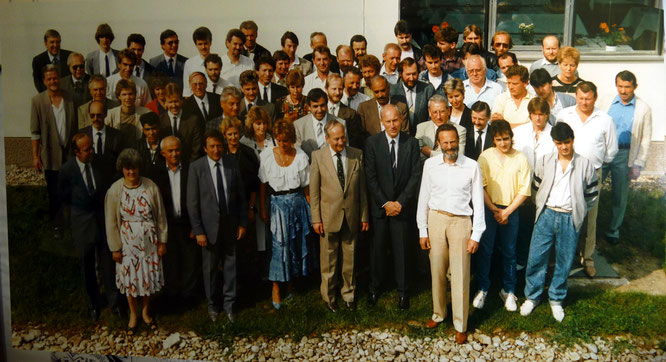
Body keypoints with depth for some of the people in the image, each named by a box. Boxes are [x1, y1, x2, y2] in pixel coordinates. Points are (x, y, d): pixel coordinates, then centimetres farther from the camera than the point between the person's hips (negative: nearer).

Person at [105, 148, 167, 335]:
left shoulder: (150, 187, -9)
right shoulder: (115, 191, -11)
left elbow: (160, 216, -1)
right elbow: (111, 222, -4)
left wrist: (162, 241, 1)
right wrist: (115, 248, -3)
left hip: (149, 240, 1)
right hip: (127, 241, -1)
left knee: (149, 275, 13)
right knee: (130, 277, 12)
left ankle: (145, 311, 37)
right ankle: (133, 314, 35)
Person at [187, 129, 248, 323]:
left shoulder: (232, 164, -2)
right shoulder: (196, 167, -9)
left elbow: (241, 196, 4)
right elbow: (192, 202, -8)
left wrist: (243, 223, 1)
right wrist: (198, 231, -10)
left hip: (230, 225, 2)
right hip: (209, 226, -2)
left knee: (230, 265, 11)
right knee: (210, 267, 12)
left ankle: (229, 304, 28)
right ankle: (213, 305, 32)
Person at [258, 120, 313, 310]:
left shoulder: (301, 156, -4)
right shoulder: (267, 156, -6)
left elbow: (306, 186, 2)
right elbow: (263, 185, 1)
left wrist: (312, 208, 0)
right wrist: (263, 209, 0)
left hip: (298, 202, 2)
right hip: (277, 203, -1)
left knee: (298, 242, 10)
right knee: (279, 243, -1)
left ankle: (291, 280, 31)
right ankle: (276, 287, 11)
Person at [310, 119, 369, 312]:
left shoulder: (357, 155, 2)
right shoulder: (318, 156, -4)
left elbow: (362, 188, 5)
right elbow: (314, 191, -2)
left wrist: (364, 216, 5)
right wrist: (316, 219, -5)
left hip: (351, 216, 2)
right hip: (329, 216, -1)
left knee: (349, 258, 12)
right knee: (329, 259, 8)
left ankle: (349, 294, 30)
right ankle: (329, 296, 26)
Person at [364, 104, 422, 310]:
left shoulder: (411, 143, 0)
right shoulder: (372, 142, -2)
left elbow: (416, 176, -4)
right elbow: (370, 176, -4)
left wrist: (400, 202, -12)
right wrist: (385, 203, -11)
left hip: (403, 206, 0)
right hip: (379, 206, 0)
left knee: (403, 249, 6)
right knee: (378, 247, 8)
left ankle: (403, 291, 22)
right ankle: (374, 287, 26)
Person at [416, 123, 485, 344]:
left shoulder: (472, 167, -6)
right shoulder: (430, 165, 0)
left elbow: (478, 203, -2)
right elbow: (424, 199, 5)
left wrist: (476, 235, -4)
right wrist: (422, 231, 4)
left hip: (461, 222, -2)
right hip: (436, 220, 2)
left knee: (460, 275, 2)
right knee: (437, 271, 12)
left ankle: (460, 325, 14)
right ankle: (438, 313, 31)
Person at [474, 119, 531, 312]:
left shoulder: (521, 159, -1)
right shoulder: (485, 156, -2)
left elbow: (524, 191, -1)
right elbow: (480, 187, -3)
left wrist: (506, 211, -7)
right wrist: (494, 209, -7)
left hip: (511, 211, 1)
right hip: (488, 209, 0)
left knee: (509, 252, 9)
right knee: (485, 250, 4)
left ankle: (508, 291, 23)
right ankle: (482, 289, 18)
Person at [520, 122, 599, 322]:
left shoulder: (585, 165, 0)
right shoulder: (544, 162, 2)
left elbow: (592, 195, 7)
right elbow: (536, 188, 12)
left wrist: (577, 213, 5)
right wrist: (542, 208, 8)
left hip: (570, 219, 0)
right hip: (546, 215, 1)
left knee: (564, 261, 8)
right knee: (536, 257, 2)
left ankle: (556, 299, 26)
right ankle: (532, 296, 20)